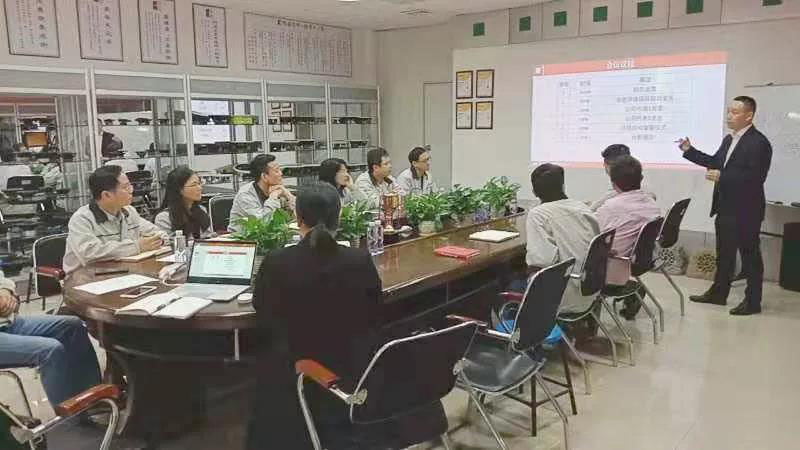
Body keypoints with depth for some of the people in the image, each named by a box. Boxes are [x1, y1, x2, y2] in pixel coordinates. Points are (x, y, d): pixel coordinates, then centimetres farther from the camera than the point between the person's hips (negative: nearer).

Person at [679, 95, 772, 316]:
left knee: (750, 255, 3)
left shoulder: (759, 142, -16)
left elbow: (756, 176, -24)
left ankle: (753, 301, 14)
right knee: (724, 253, 18)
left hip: (746, 211, -9)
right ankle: (718, 293, 30)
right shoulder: (729, 139, 12)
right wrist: (689, 150, 10)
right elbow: (715, 162, 19)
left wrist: (722, 177, -27)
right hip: (725, 208, 9)